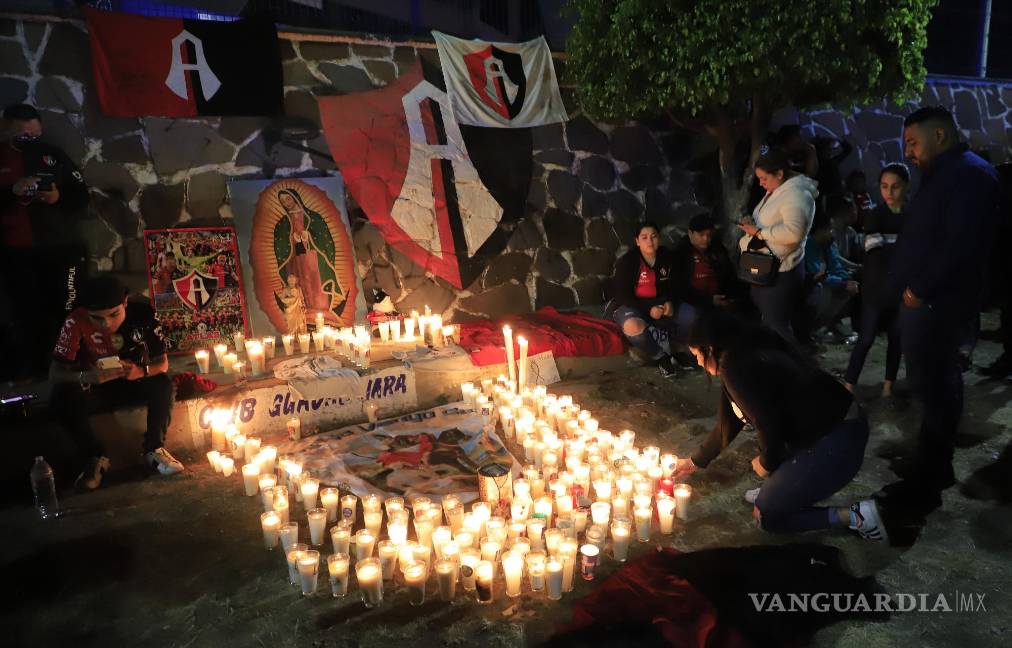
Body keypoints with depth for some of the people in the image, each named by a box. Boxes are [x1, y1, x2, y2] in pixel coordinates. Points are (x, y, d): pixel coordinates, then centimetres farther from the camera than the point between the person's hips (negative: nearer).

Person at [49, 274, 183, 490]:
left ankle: (154, 448, -10)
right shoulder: (76, 321, -23)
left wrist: (141, 371, -37)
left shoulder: (143, 313, -20)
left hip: (134, 386, 1)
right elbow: (55, 373, -22)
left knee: (163, 384, -29)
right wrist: (88, 377, -44)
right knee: (61, 396, -29)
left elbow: (162, 363, -14)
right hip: (95, 390, 0)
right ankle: (96, 456, -11)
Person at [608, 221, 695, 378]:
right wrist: (649, 309, -26)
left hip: (660, 304, 5)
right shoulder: (627, 262, -15)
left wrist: (670, 302, -13)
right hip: (630, 306, -4)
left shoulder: (667, 257, 0)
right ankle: (661, 357, -17)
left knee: (692, 316, -15)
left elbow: (672, 286, 10)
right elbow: (623, 295, -16)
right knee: (633, 326, -39)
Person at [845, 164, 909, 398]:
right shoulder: (875, 215, -3)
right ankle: (848, 387, 3)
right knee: (866, 337, -3)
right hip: (877, 288, -2)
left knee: (897, 337, 9)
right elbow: (876, 256, -11)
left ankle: (888, 386, 20)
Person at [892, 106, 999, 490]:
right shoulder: (946, 174, 18)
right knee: (937, 382, 17)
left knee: (932, 385, -4)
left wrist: (920, 290, -18)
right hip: (928, 299, 10)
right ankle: (934, 463, 30)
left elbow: (962, 245, -24)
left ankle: (932, 473, 5)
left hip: (935, 302, -10)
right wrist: (916, 289, 9)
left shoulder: (968, 174, -15)